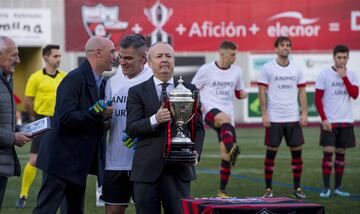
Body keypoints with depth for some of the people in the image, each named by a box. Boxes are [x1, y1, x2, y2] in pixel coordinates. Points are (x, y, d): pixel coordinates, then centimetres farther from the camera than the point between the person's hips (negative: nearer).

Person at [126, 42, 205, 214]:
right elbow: (131, 129, -3)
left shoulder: (189, 90, 11)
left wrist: (196, 150, -4)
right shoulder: (137, 92, 5)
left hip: (179, 167, 1)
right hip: (147, 167, -1)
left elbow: (198, 126, 14)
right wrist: (154, 120, -21)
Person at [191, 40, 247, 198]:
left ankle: (222, 191, 12)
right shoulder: (206, 70, -1)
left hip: (228, 116, 4)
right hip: (210, 111, -4)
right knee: (225, 119, -40)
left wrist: (242, 95, 0)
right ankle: (232, 150, -64)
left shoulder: (236, 71, 11)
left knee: (226, 155, 1)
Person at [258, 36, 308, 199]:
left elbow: (302, 92, 9)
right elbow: (262, 92, -2)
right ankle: (268, 189, 7)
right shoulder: (268, 68, -2)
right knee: (271, 152, 0)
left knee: (297, 151, 2)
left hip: (293, 118, 3)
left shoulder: (296, 69, 8)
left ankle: (297, 188, 11)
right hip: (274, 118, -3)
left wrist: (304, 113, 0)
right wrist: (264, 114, -9)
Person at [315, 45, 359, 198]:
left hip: (346, 122, 3)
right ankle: (326, 187, -3)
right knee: (328, 152, -8)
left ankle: (338, 187, 13)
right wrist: (324, 119, -12)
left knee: (341, 153, 7)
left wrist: (344, 77, -13)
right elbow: (318, 99, -5)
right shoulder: (324, 74, -4)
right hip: (329, 122, -3)